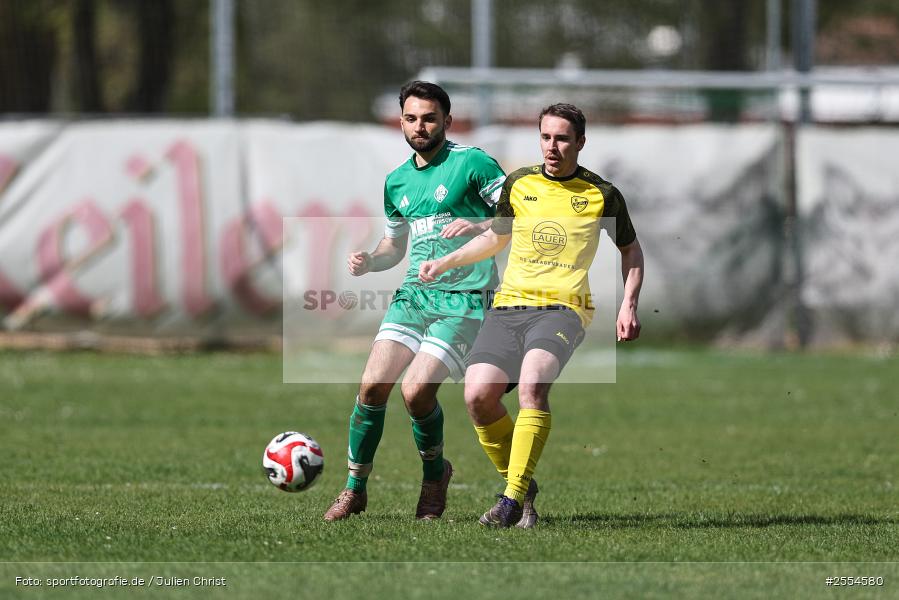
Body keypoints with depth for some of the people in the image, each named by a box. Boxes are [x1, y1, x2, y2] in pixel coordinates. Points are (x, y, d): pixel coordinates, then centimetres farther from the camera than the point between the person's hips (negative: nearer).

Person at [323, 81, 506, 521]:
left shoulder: (471, 162, -4)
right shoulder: (397, 181, 16)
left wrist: (479, 226, -23)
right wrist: (368, 262, 8)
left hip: (463, 300, -6)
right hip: (413, 294, 6)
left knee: (416, 391, -18)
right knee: (372, 385, -10)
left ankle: (434, 475, 10)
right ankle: (355, 489, 5)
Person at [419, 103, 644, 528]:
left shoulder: (601, 194, 4)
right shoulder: (518, 184, 12)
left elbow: (630, 250, 18)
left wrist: (628, 306, 6)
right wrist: (443, 264, 22)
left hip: (561, 308, -4)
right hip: (509, 305, 4)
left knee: (532, 383, -32)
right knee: (478, 394, -18)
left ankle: (514, 498, -30)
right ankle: (519, 484, 4)